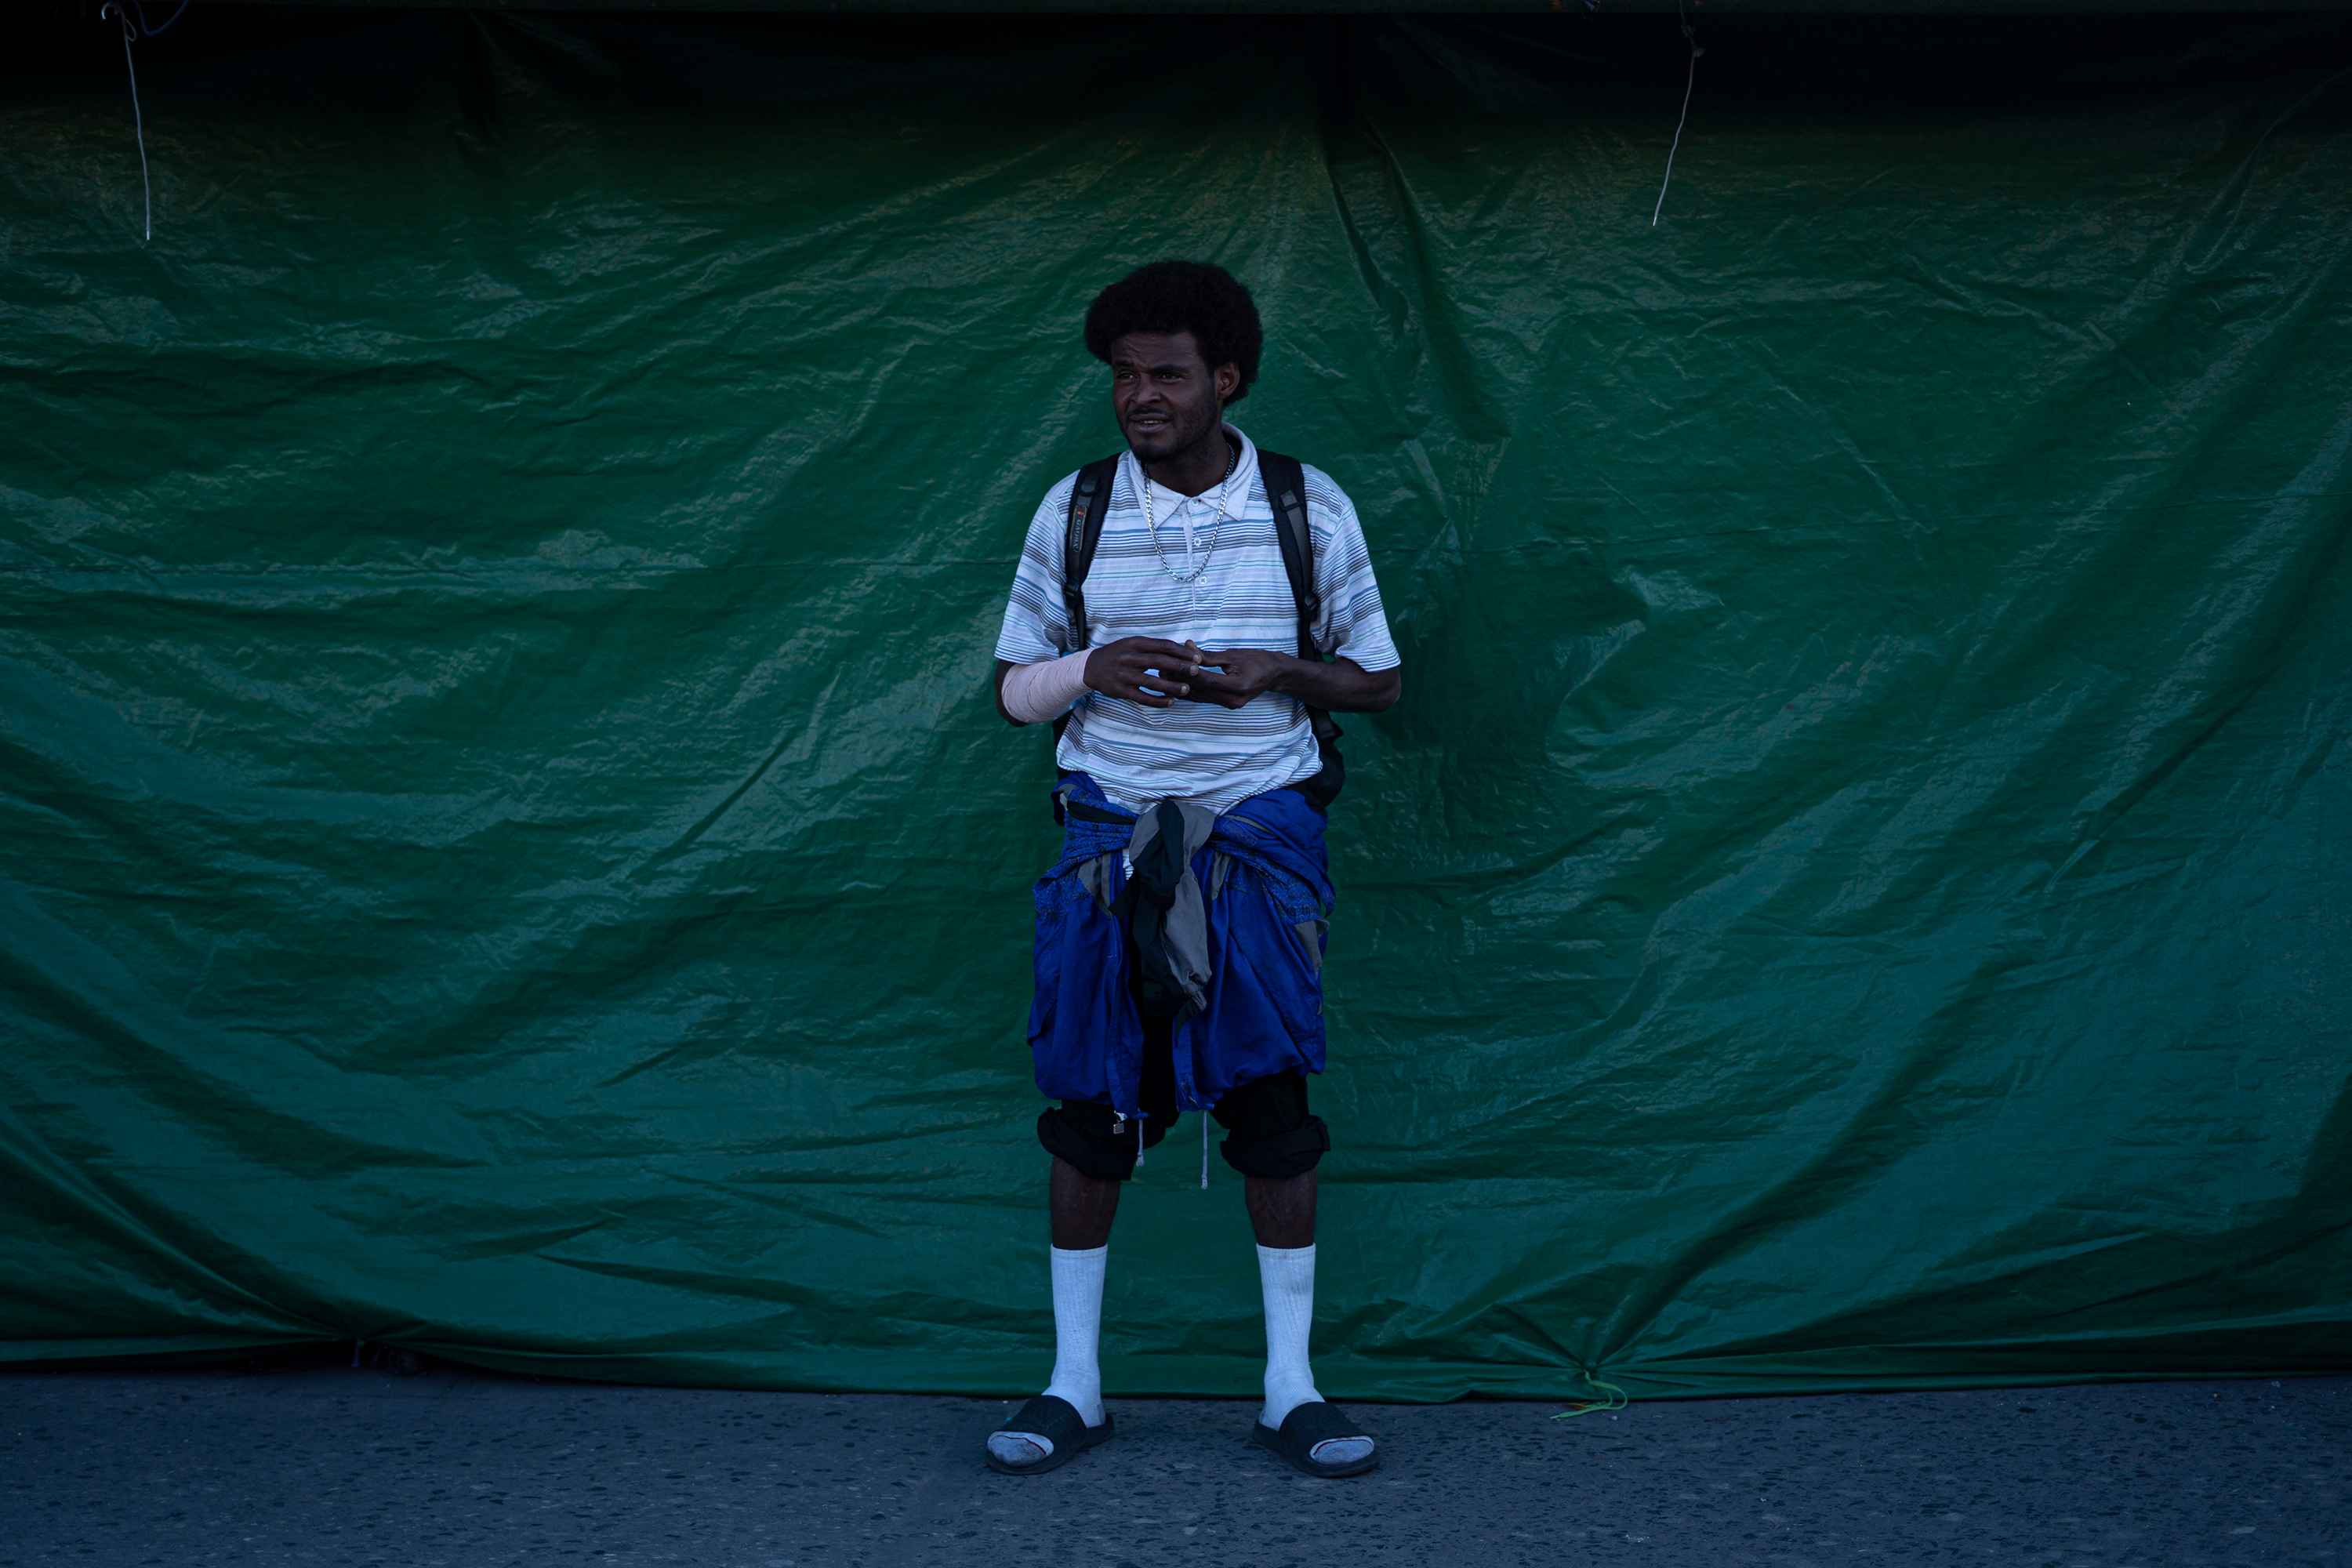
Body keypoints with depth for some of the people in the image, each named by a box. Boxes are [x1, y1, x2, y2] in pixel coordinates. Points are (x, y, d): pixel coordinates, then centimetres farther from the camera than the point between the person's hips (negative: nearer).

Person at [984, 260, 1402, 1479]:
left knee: (1272, 1102, -2)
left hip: (1258, 829, -1)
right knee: (1091, 1103, 2)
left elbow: (1378, 682, 7)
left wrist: (1277, 671, -13)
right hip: (1112, 829, 1)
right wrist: (1093, 669, -14)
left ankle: (1290, 1387, 11)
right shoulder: (1071, 511, 3)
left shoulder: (1310, 509, 1)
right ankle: (1073, 1385, 14)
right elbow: (1014, 692, 8)